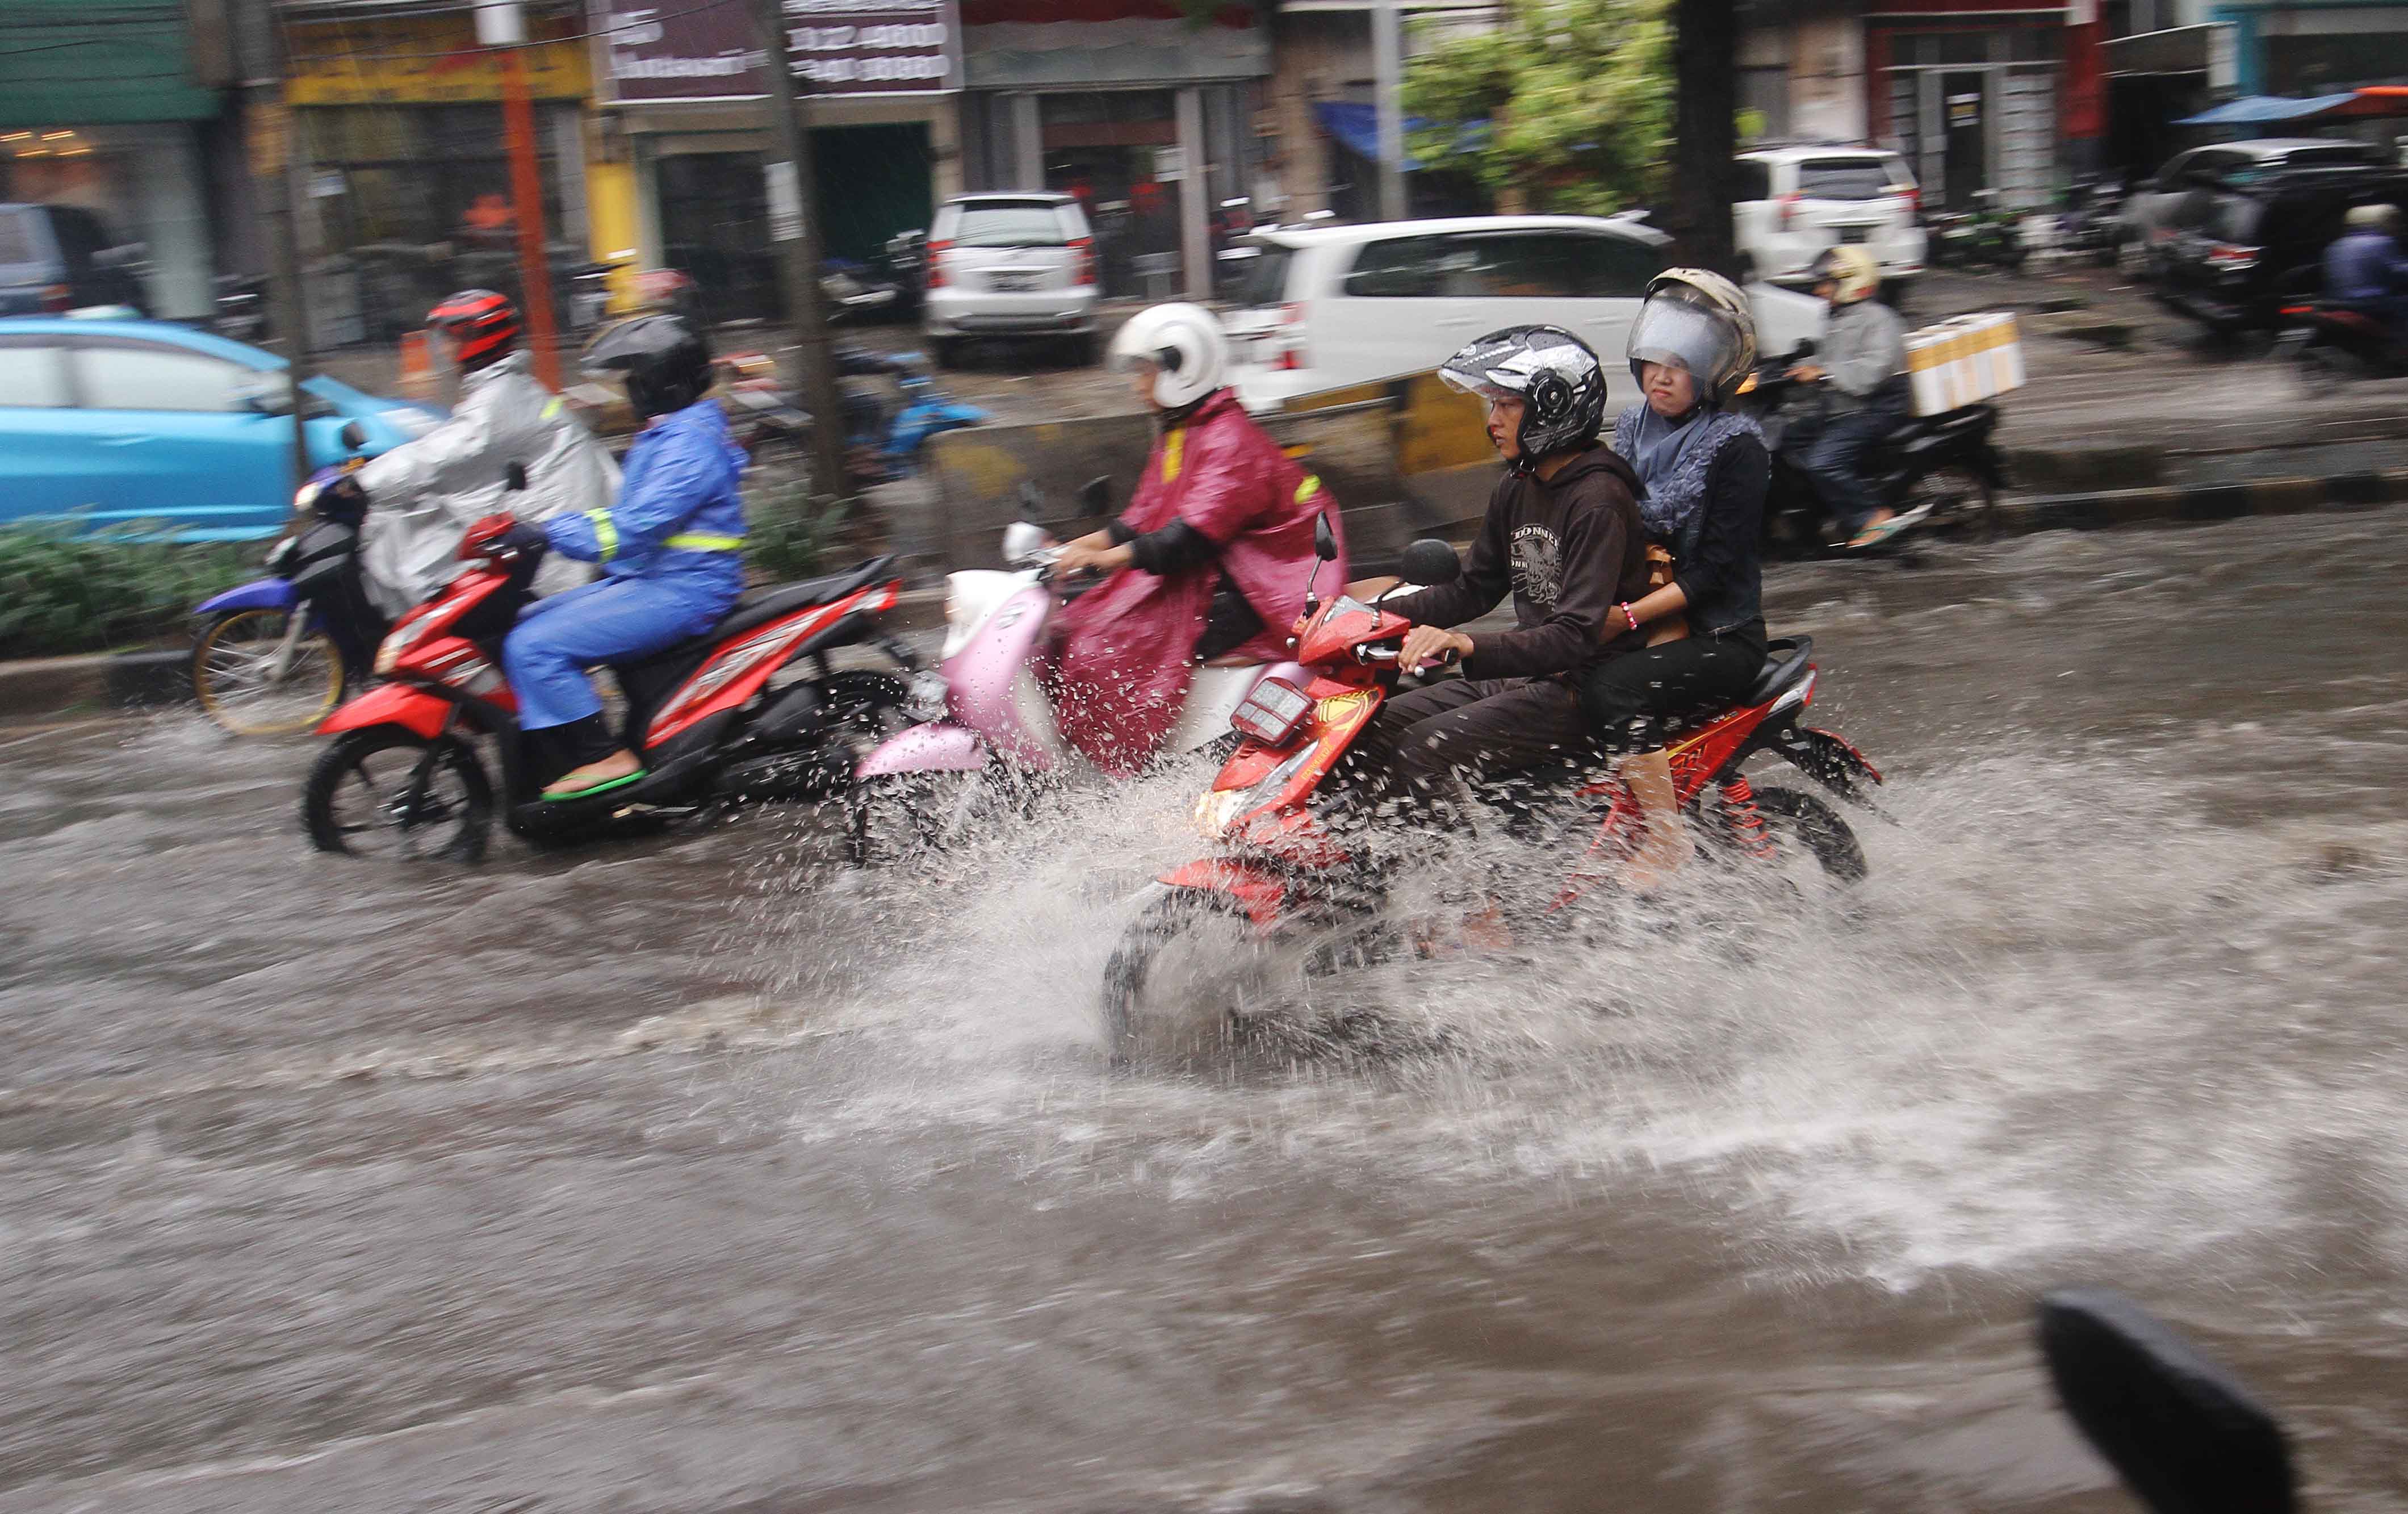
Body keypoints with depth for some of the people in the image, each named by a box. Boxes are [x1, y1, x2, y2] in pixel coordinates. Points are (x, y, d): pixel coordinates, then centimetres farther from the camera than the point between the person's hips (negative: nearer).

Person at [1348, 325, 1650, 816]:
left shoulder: (1598, 499, -18)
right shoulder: (1516, 489, 11)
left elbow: (1577, 636, -26)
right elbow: (1474, 589, 18)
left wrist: (1469, 646, -40)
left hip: (1583, 688, -9)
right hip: (1524, 675, 9)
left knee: (1424, 749, -25)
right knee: (1373, 729, -3)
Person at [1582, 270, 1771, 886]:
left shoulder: (1737, 446, -10)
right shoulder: (1633, 428, 11)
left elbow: (1718, 568, -16)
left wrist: (1630, 617, -25)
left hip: (1723, 638, -7)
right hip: (1653, 625, 7)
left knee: (1614, 686, -32)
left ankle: (1665, 842, -24)